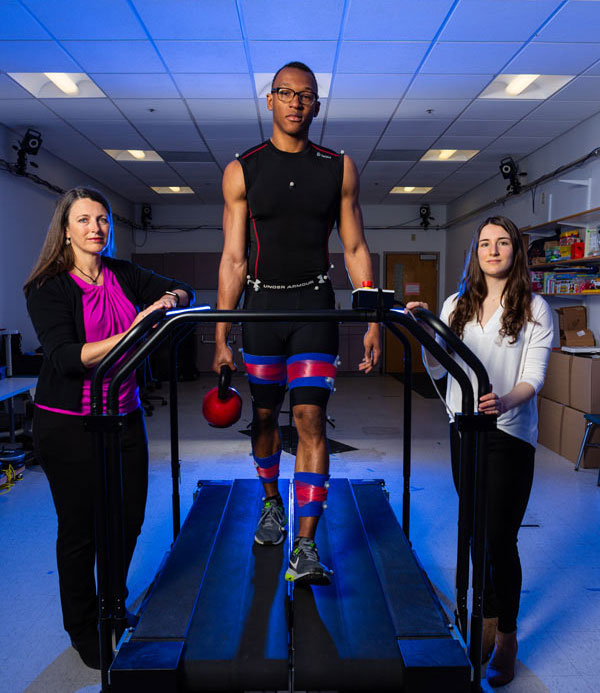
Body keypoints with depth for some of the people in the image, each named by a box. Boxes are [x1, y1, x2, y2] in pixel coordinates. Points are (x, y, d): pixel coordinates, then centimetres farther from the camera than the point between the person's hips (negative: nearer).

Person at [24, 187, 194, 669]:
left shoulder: (124, 276, 3)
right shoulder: (48, 289, -10)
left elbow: (182, 291, 9)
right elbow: (67, 359, -22)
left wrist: (170, 298, -15)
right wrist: (133, 333, -32)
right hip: (70, 425, -4)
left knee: (129, 519, 13)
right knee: (80, 529, 8)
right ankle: (83, 628, 32)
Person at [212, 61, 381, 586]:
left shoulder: (339, 168, 5)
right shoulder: (242, 171, 3)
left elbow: (355, 248, 5)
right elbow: (233, 257, 0)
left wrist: (374, 322, -2)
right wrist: (222, 337, -5)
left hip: (315, 304, -1)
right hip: (261, 302, 1)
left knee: (311, 418, -8)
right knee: (264, 414, 10)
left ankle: (306, 547, -2)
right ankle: (272, 502, 36)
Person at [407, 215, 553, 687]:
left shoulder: (535, 309, -3)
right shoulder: (457, 305, 8)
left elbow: (533, 378, -11)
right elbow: (438, 370, 6)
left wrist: (506, 401, -32)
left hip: (509, 434, -4)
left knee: (501, 538, 1)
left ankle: (507, 638, 23)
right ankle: (488, 618, 35)